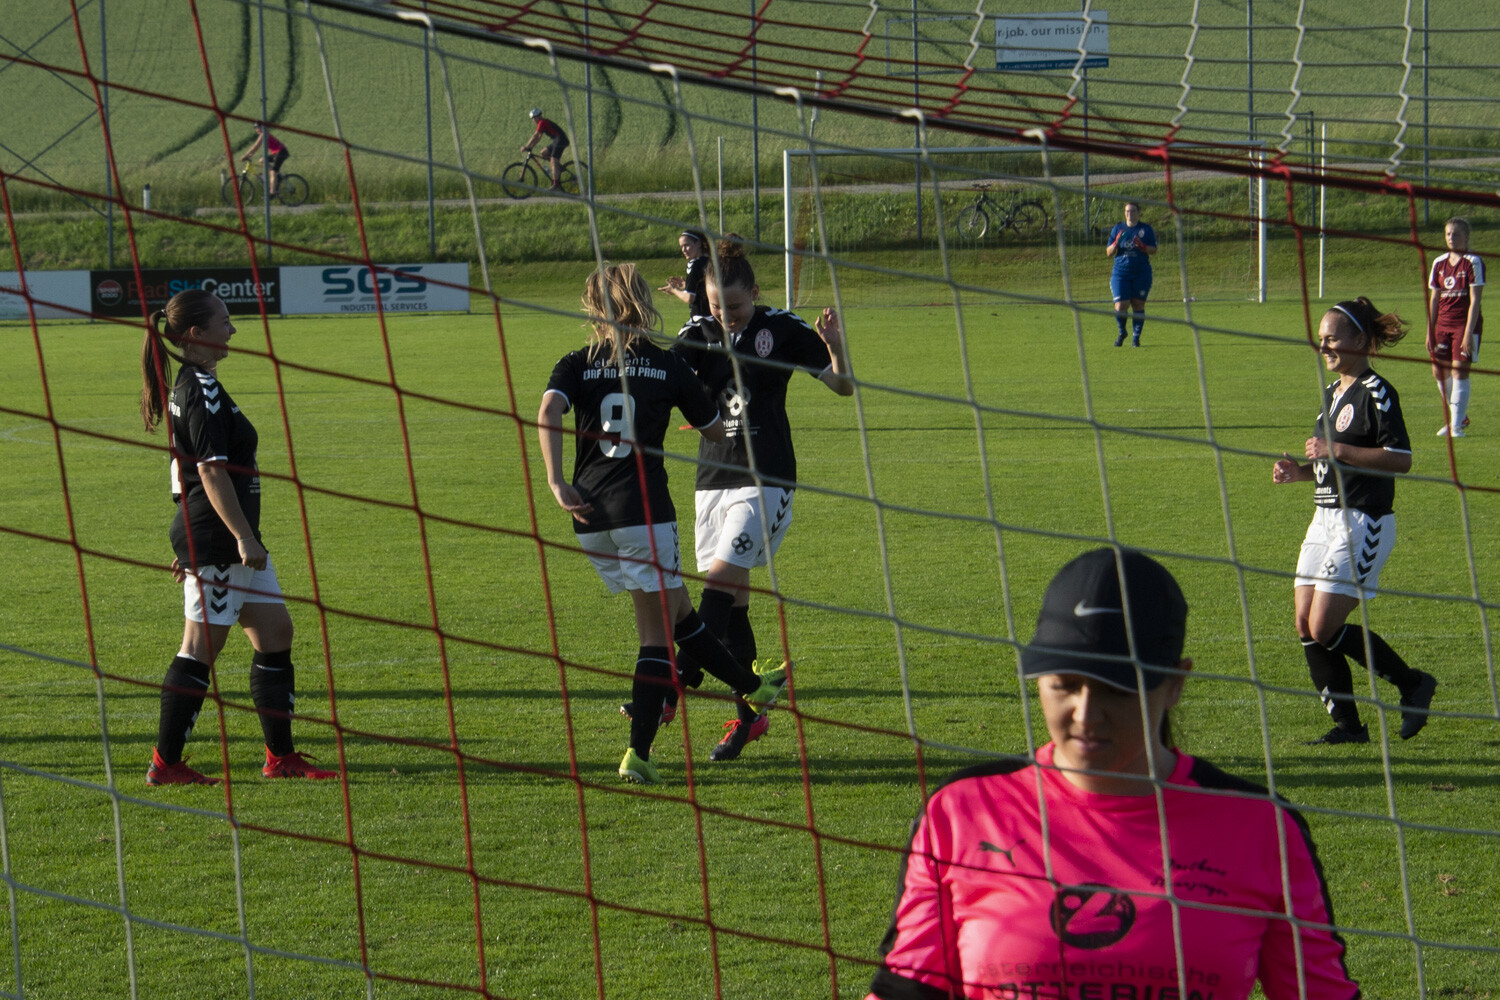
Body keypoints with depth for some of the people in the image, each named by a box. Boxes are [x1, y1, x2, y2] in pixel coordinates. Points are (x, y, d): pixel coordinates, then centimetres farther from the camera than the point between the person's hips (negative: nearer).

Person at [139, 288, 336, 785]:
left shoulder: (191, 386, 15)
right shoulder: (202, 390, -16)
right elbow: (211, 470, -22)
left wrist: (190, 543, 24)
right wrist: (244, 538, -23)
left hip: (216, 536, 10)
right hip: (216, 538, -10)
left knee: (275, 633, 11)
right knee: (201, 647, -5)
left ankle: (281, 757, 14)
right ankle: (166, 763, 0)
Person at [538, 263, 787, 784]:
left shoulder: (576, 365, 8)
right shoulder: (668, 365, 6)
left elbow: (548, 412, -13)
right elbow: (716, 431, 18)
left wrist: (557, 482, -14)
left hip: (591, 517, 4)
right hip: (643, 510, -4)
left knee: (676, 611, 18)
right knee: (658, 629, 5)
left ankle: (751, 687, 28)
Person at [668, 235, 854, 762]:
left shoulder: (783, 329, -4)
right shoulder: (699, 333, 4)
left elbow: (842, 385, 0)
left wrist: (834, 346, -19)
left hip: (765, 481, -4)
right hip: (714, 478, 4)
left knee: (719, 585, -16)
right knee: (732, 604, 6)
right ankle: (750, 715, 15)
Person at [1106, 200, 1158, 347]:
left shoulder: (1146, 229, 5)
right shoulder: (1118, 229, 9)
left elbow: (1153, 251, 1)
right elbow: (1109, 253, 8)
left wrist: (1141, 245, -17)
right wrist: (1116, 243, -11)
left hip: (1141, 273, -1)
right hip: (1120, 273, 1)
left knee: (1138, 305, 0)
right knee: (1120, 306, -9)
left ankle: (1136, 337, 12)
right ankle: (1122, 332, 16)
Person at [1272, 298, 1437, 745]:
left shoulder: (1376, 393, -11)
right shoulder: (1332, 393, 16)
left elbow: (1401, 459, -20)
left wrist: (1338, 451, -21)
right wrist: (1299, 470, 8)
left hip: (1363, 522, -9)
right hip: (1327, 518, 9)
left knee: (1325, 628, -12)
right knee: (1306, 627, 2)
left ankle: (1412, 684, 4)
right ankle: (1348, 725, 9)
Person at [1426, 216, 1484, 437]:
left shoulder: (1473, 262, -8)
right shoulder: (1439, 263, 10)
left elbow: (1474, 299, -12)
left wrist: (1468, 332, -17)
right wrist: (1430, 331, 9)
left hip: (1465, 323, -6)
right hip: (1443, 324, 6)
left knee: (1459, 370, -10)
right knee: (1439, 371, 4)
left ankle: (1456, 425, -4)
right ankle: (1459, 416, 22)